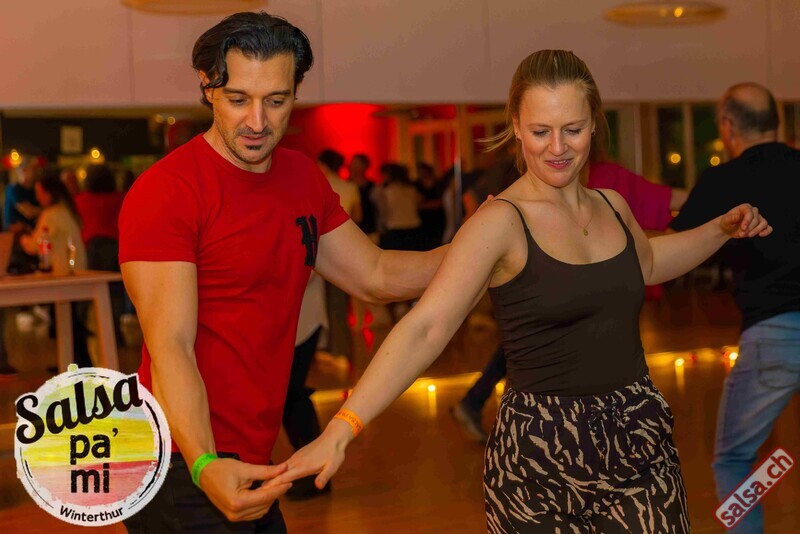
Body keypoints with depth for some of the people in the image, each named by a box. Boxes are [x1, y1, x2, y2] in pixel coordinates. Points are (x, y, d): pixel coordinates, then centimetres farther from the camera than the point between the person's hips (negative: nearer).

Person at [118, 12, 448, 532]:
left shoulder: (304, 177, 9)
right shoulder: (165, 191, -16)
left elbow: (376, 276, 15)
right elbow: (170, 346, -23)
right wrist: (206, 467, -36)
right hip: (189, 472, -7)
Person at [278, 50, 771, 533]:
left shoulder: (613, 206, 6)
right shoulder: (500, 222, -14)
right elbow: (425, 329, -24)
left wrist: (722, 229, 21)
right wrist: (341, 430, -33)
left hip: (640, 441, 6)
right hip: (541, 459, -5)